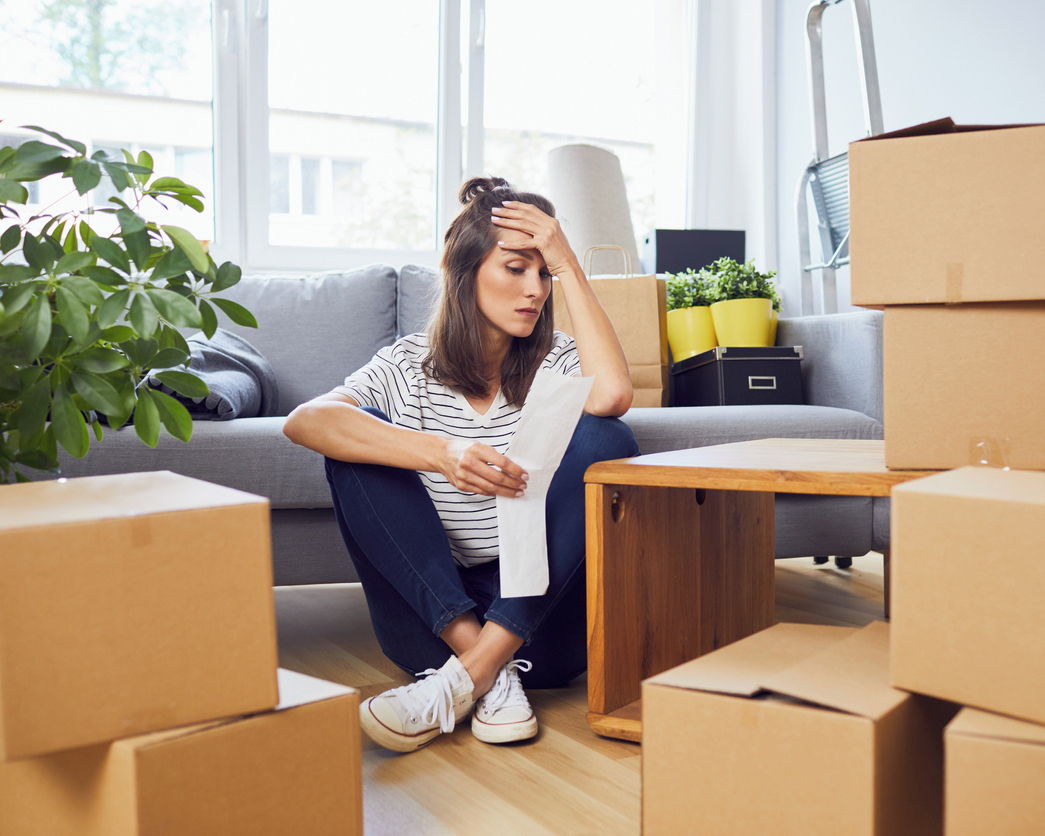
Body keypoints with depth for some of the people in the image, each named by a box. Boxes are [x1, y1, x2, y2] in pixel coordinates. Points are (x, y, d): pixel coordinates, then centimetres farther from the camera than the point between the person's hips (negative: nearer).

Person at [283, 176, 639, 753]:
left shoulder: (556, 361, 6)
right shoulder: (408, 365, 3)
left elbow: (611, 396, -20)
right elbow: (303, 421, -18)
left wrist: (567, 265, -11)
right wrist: (441, 453, -33)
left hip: (542, 618, 1)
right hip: (430, 616, 0)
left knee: (604, 440, -20)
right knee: (361, 439, -17)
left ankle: (466, 677, -26)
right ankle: (491, 674, -26)